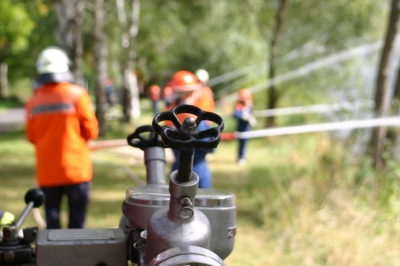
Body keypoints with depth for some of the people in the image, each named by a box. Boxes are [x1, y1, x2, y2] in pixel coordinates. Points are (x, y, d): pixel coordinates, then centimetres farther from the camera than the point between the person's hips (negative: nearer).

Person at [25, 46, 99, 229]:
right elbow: (91, 131, -5)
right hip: (75, 168, -2)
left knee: (52, 221, 9)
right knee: (77, 221, 5)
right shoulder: (77, 94, -9)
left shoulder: (33, 102, -2)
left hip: (46, 172, 2)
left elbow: (32, 137, 6)